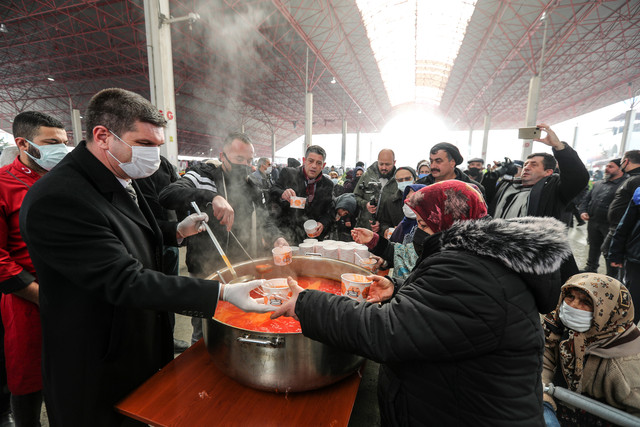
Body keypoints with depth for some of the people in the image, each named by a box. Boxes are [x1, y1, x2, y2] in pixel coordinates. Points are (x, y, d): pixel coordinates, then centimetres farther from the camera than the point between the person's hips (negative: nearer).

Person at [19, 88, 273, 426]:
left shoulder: (118, 178, 1)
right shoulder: (56, 200, -29)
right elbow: (125, 282, -33)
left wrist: (177, 231, 0)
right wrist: (223, 293, -37)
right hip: (98, 370, -8)